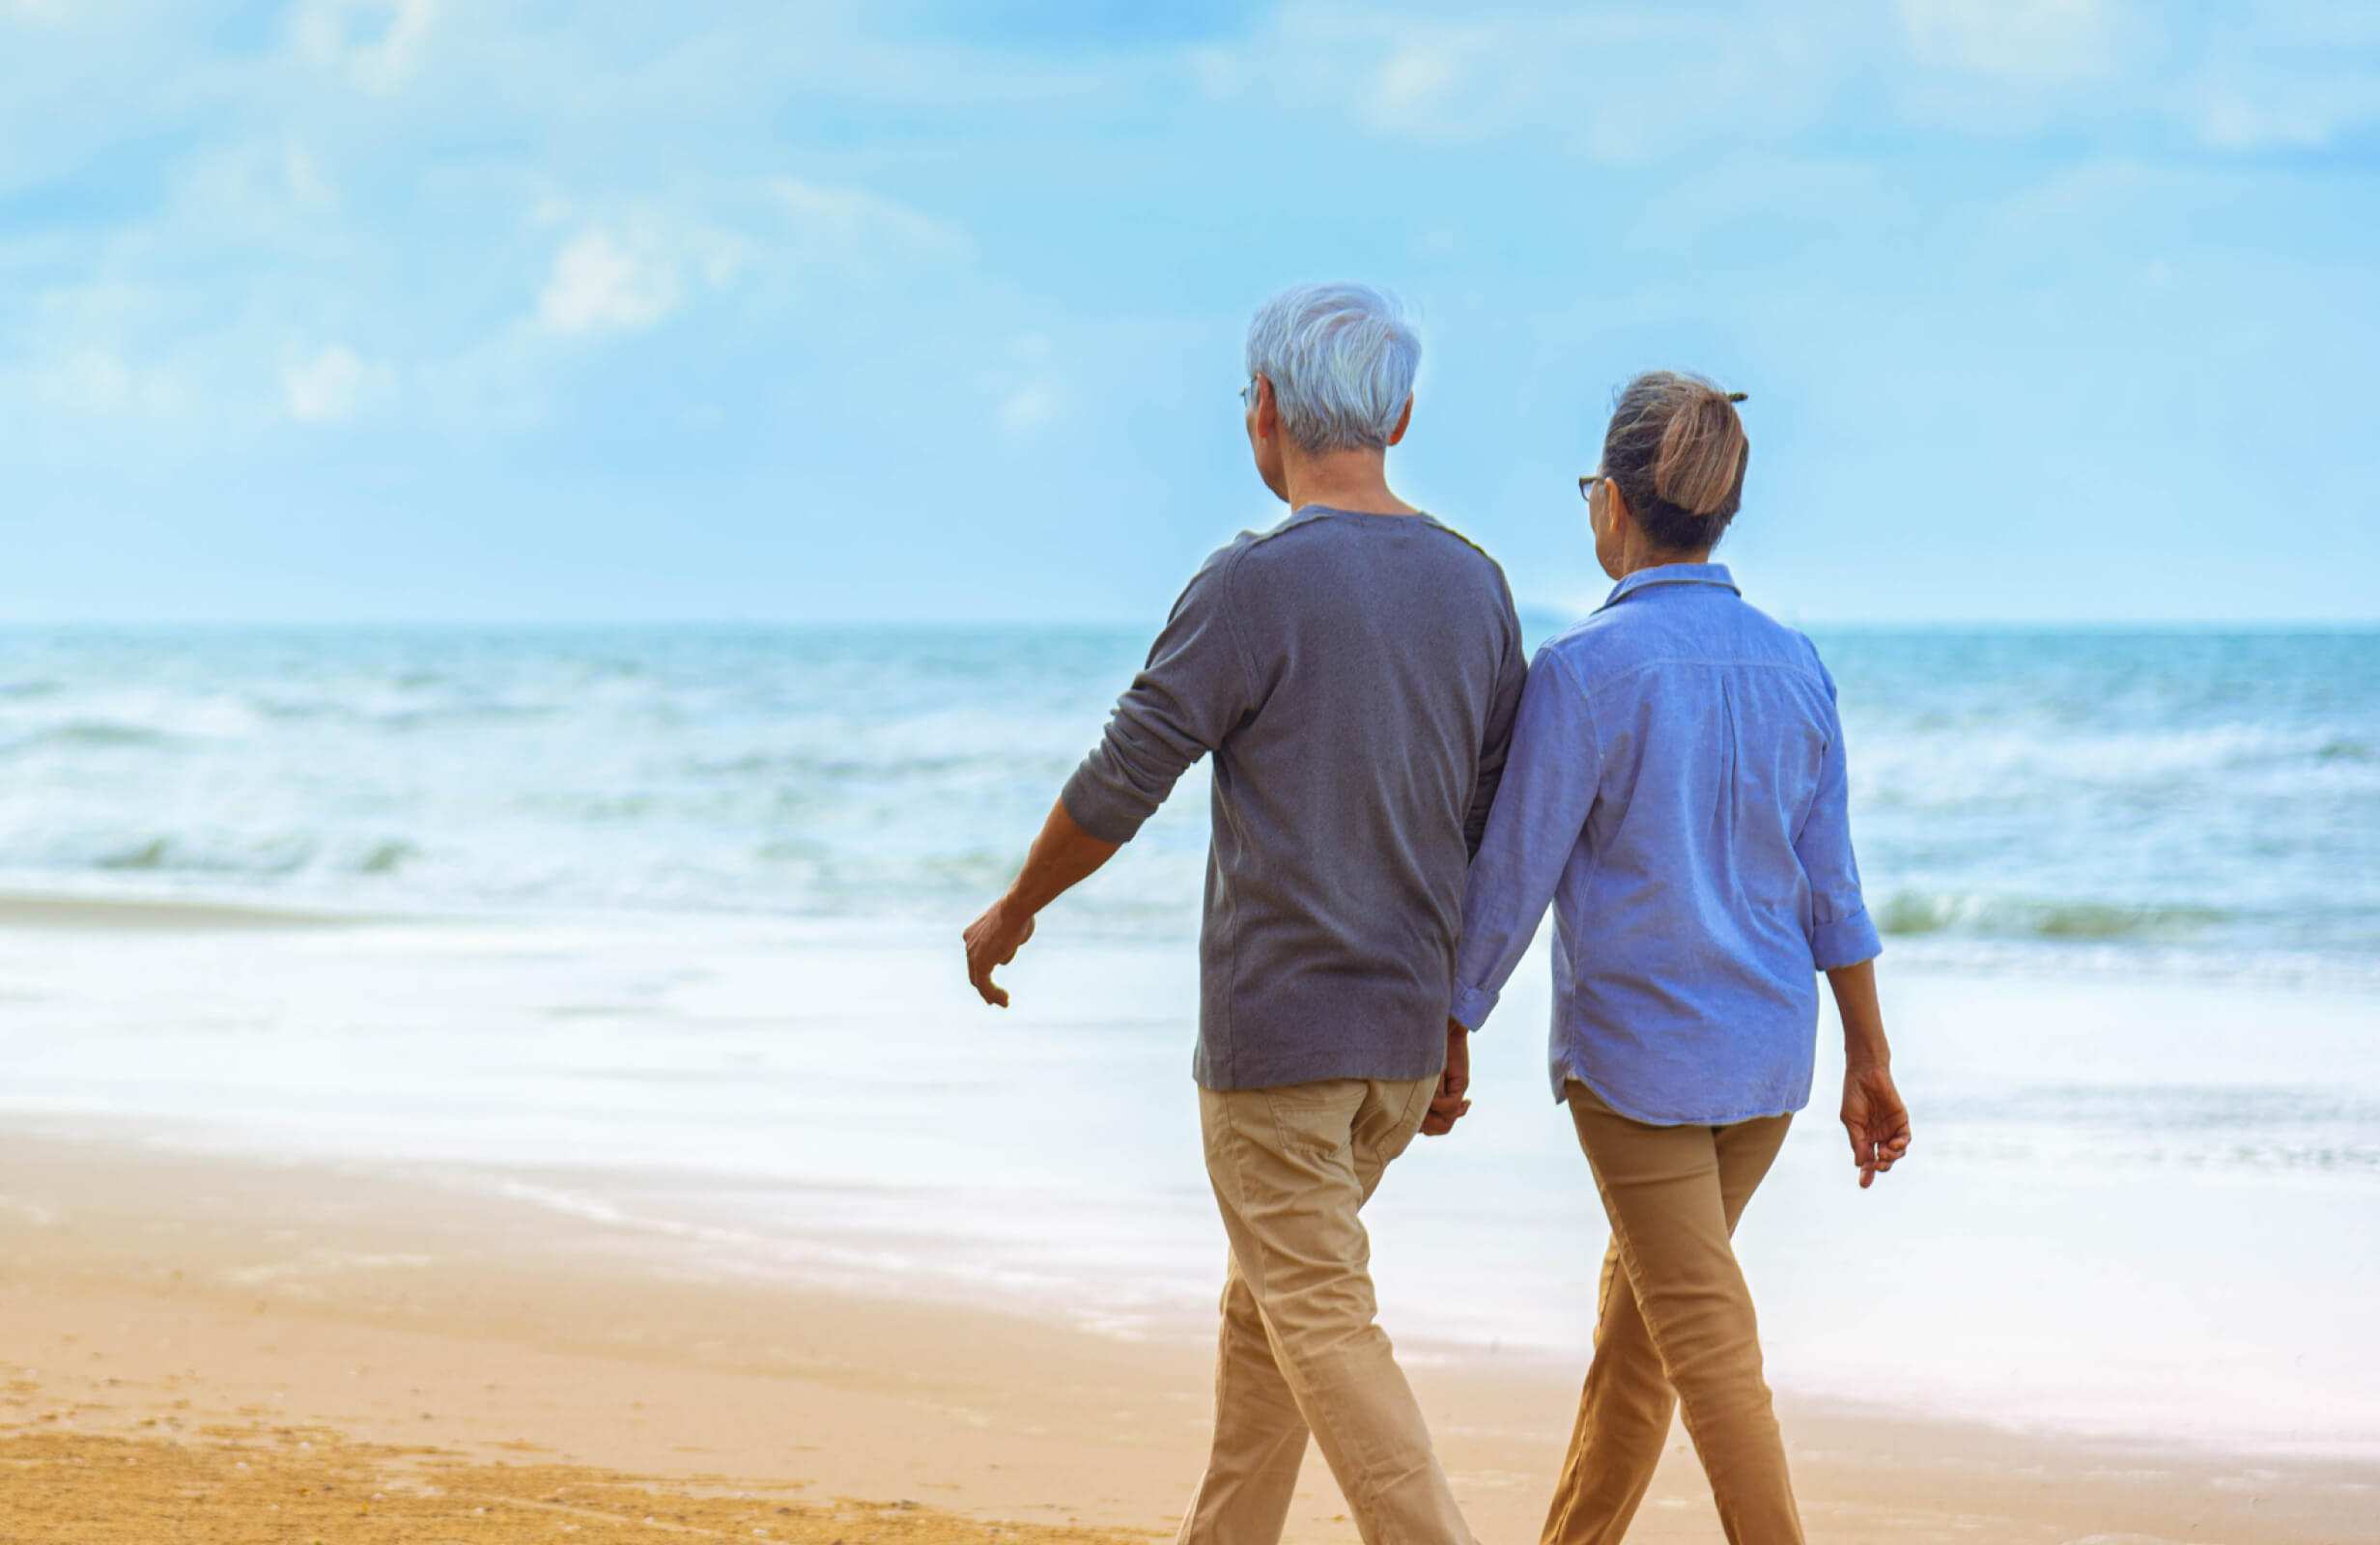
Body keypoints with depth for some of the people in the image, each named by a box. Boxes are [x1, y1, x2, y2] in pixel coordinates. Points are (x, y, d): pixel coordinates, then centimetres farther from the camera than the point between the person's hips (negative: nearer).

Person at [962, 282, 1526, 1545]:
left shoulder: (1255, 586, -15)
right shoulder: (1473, 587, 6)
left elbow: (1117, 788, -10)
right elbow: (1499, 826, 11)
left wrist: (1011, 911, 8)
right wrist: (1454, 1020, 21)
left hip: (1276, 1026, -7)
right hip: (1405, 1032, 7)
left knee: (1323, 1325, -6)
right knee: (1264, 1301, 19)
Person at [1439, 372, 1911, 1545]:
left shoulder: (1584, 671, -14)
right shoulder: (1792, 666, 3)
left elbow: (1514, 878, -10)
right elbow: (1830, 883, 7)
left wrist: (1451, 1033, 2)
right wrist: (1869, 1062, 12)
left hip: (1636, 1052, -6)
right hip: (1767, 1056, 6)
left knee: (1710, 1347, -6)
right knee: (1637, 1310, 19)